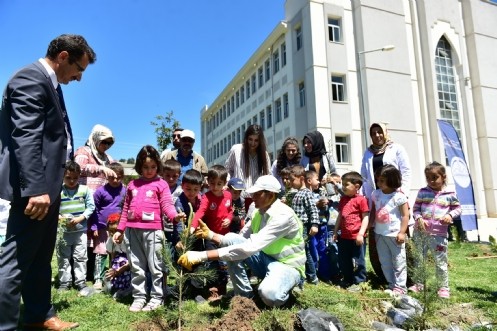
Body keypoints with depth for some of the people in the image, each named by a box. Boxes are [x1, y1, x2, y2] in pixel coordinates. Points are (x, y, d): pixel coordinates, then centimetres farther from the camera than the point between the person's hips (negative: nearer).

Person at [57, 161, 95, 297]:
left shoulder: (85, 190, -3)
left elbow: (90, 207, -3)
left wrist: (80, 218, -15)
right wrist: (61, 218, -20)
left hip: (81, 230, 0)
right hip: (63, 231, 0)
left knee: (80, 258, 6)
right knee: (63, 258, 12)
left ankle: (81, 283, 15)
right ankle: (64, 283, 24)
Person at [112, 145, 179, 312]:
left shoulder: (161, 184, 1)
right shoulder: (132, 184, 14)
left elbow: (167, 205, -8)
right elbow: (126, 208, 17)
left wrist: (175, 215, -28)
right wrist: (120, 229, 14)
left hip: (153, 230, -4)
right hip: (133, 230, 5)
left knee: (155, 266, 3)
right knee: (136, 267, 12)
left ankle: (156, 297, 15)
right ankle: (139, 297, 24)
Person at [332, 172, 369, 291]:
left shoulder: (361, 199, -10)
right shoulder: (343, 199, 11)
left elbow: (365, 218, -11)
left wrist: (361, 233, -17)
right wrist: (335, 232, 16)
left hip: (356, 237, -7)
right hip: (343, 236, 7)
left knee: (357, 261, 5)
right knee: (343, 260, 16)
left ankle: (358, 282, 21)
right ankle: (347, 280, 32)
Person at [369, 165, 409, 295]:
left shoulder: (399, 196, -13)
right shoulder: (376, 194, 3)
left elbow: (405, 215, -12)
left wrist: (402, 233, -15)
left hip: (394, 234, -6)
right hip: (380, 234, 6)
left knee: (398, 262, 5)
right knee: (385, 262, 14)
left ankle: (400, 287, 16)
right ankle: (391, 285, 27)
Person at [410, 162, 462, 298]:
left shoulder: (450, 194, 0)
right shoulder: (423, 192, 2)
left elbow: (458, 208, 8)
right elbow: (415, 208, 5)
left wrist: (450, 215, -11)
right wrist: (419, 218, -13)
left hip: (439, 234, -2)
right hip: (420, 232, 2)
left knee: (441, 262, 5)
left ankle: (444, 288, 22)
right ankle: (418, 284, 27)